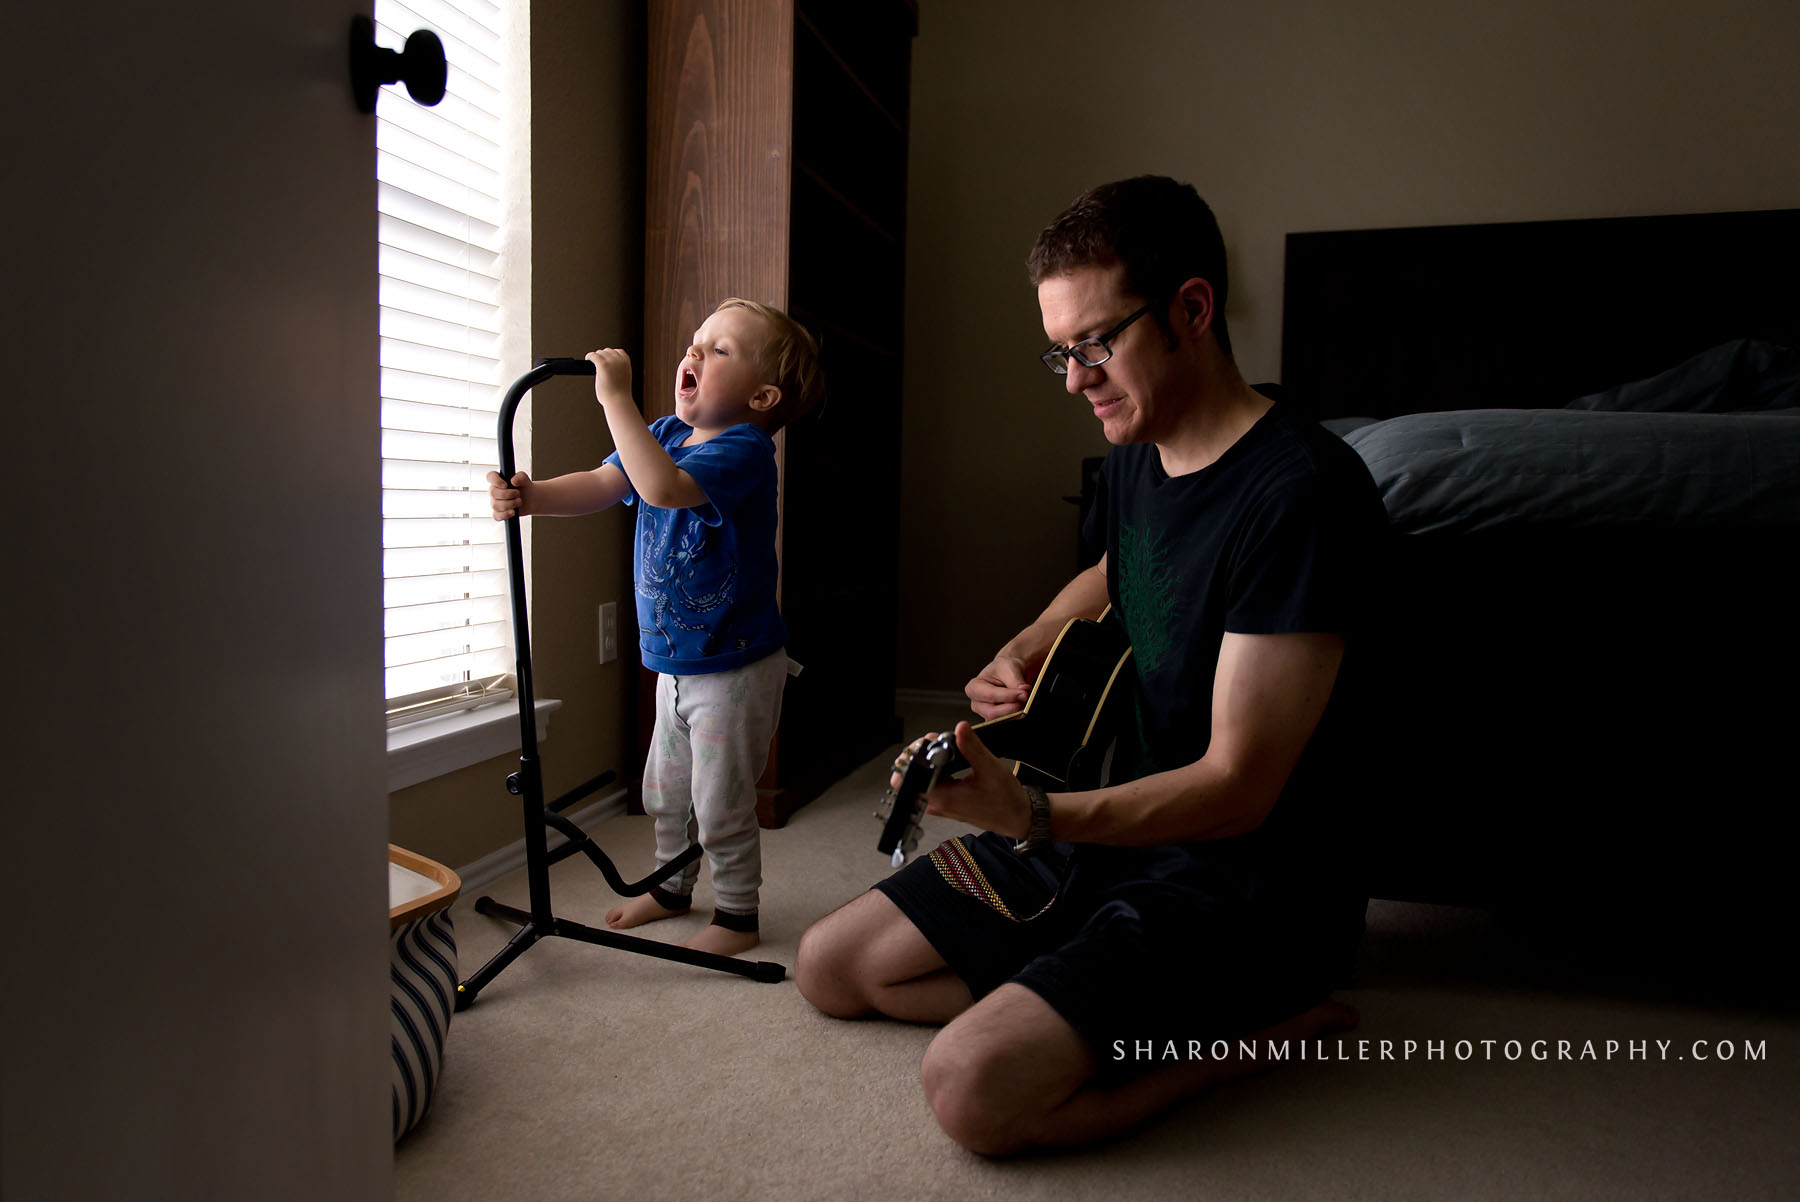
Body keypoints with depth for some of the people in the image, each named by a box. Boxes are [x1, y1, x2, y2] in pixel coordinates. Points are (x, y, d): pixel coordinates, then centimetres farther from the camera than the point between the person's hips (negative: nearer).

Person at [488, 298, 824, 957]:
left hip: (736, 668, -8)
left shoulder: (746, 450, -23)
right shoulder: (664, 434, 4)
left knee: (720, 806, 5)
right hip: (677, 664, 8)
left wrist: (616, 397, -36)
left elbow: (662, 488, -39)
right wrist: (530, 497, -21)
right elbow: (599, 486, -4)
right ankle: (672, 887, 46)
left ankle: (737, 915, 27)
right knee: (664, 792, 23)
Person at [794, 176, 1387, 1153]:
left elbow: (1237, 789, -25)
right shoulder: (1134, 453, 4)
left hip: (1241, 875, -8)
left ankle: (1255, 1026, -6)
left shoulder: (1301, 491, -23)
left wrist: (1030, 815, -38)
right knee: (830, 967, 5)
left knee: (975, 1089, -28)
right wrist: (1029, 647, 8)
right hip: (1119, 822, 8)